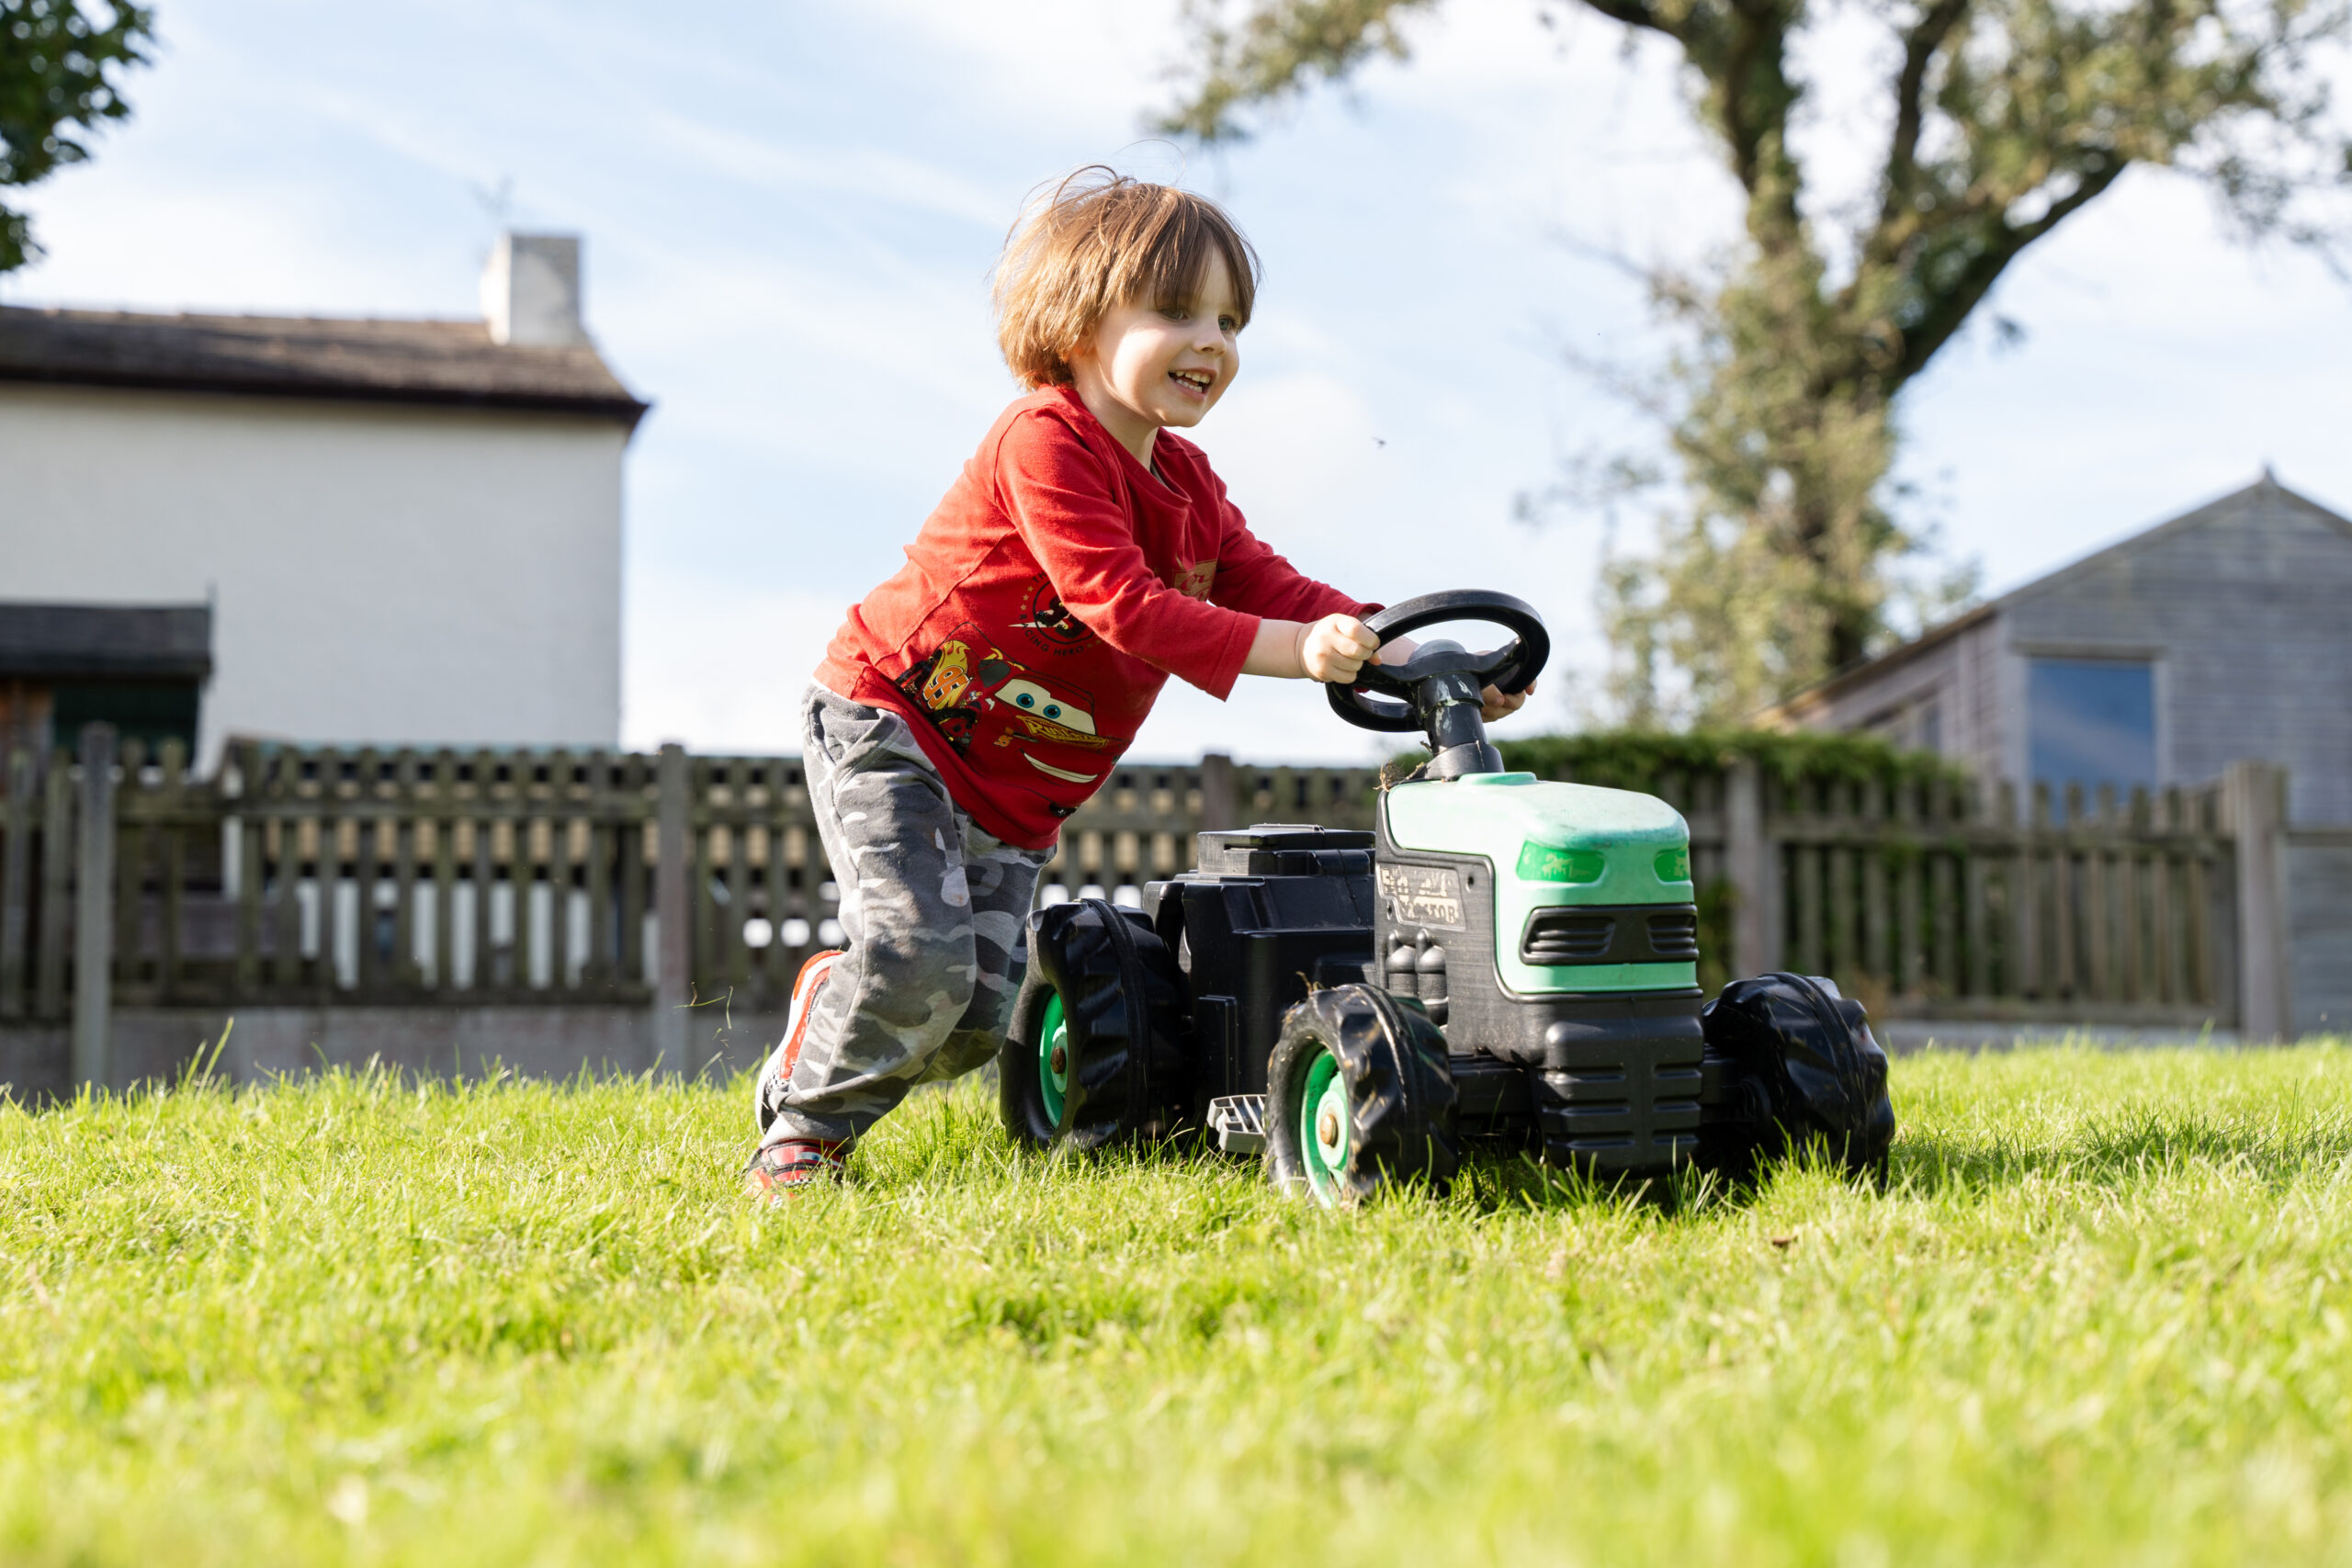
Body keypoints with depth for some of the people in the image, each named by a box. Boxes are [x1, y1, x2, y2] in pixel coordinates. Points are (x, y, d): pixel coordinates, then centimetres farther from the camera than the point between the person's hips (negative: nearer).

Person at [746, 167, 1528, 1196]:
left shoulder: (1185, 483, 8)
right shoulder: (1044, 443, -20)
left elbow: (1270, 588, 3)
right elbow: (1122, 606, -28)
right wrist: (1293, 651, -34)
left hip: (1014, 791, 8)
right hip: (889, 726, -8)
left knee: (975, 1018, 1)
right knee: (920, 958, -22)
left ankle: (836, 999, 28)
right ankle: (802, 1132, 0)